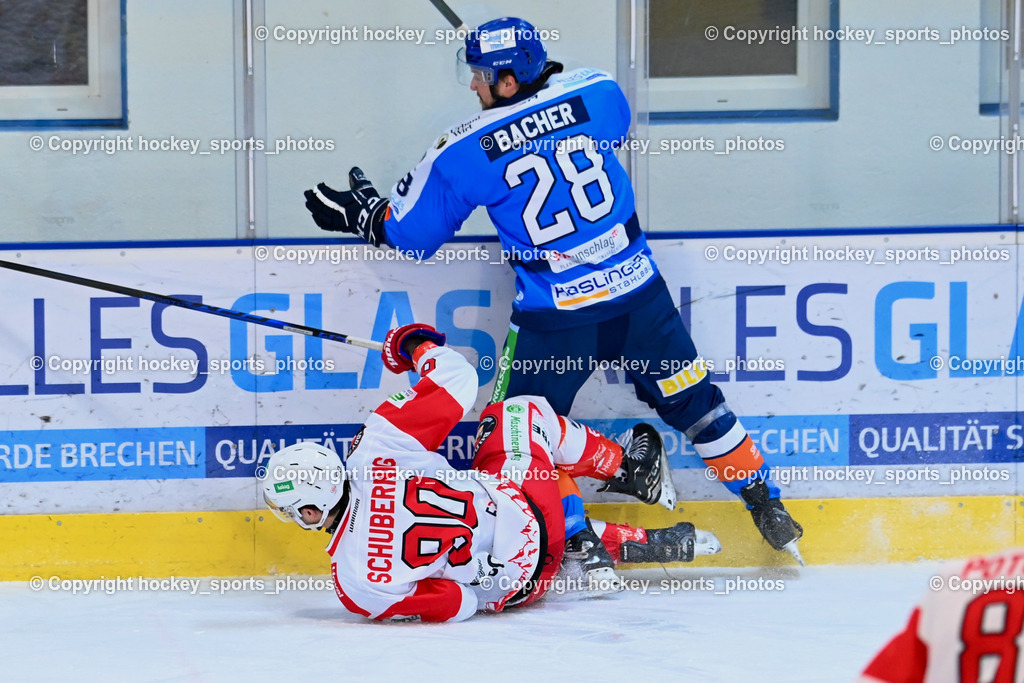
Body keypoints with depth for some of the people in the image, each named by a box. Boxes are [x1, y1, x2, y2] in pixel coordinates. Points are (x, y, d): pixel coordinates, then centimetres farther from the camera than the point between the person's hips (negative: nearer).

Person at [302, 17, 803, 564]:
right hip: (637, 291, 4)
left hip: (553, 316, -4)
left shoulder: (464, 154, -9)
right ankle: (766, 505, 25)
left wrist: (360, 214, 21)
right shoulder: (598, 94, -3)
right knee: (690, 400, 18)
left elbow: (411, 233, 3)